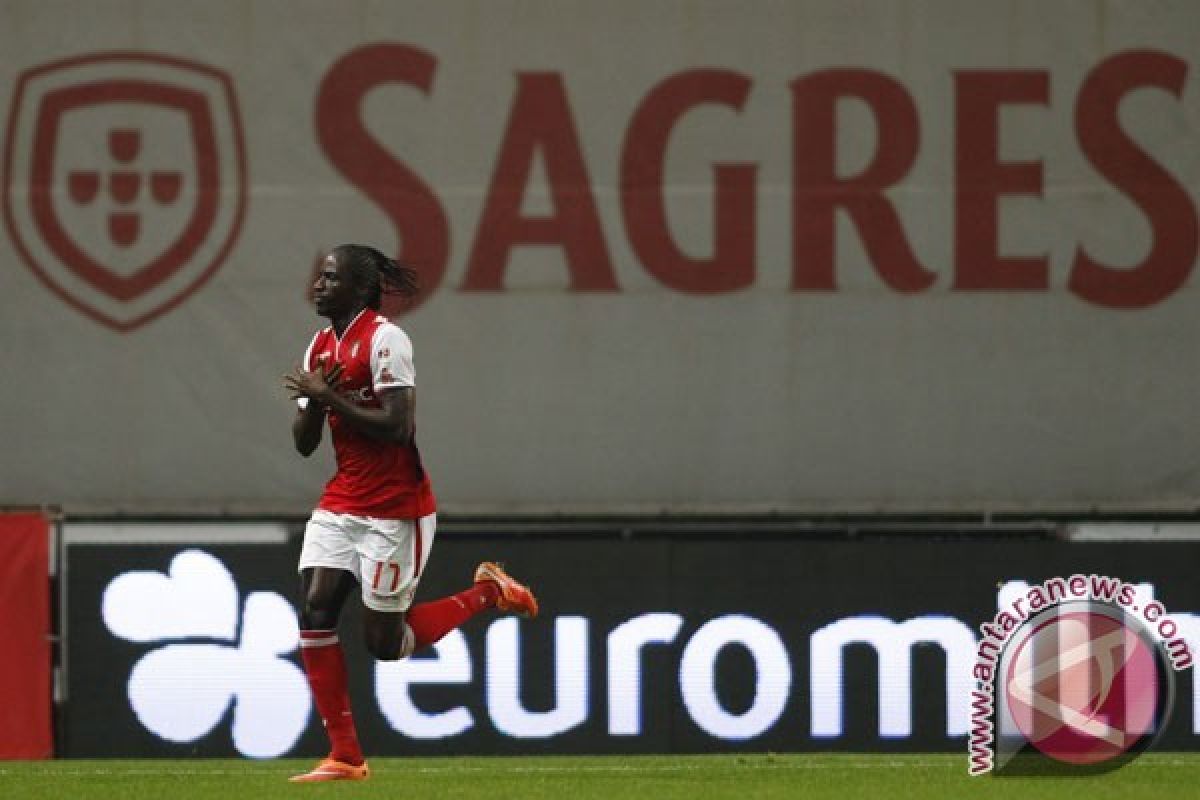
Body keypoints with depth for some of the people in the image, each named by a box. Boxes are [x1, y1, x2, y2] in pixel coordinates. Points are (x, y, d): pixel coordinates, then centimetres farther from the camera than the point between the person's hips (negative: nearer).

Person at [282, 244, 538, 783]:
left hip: (393, 509, -7)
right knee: (314, 611, -10)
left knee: (385, 643, -2)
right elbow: (304, 443, 11)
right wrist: (312, 400, -9)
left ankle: (488, 591, 21)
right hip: (339, 504, 7)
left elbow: (396, 428, -24)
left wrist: (327, 395, -19)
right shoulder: (320, 347, 10)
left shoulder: (385, 339, -15)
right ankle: (345, 757, -4)